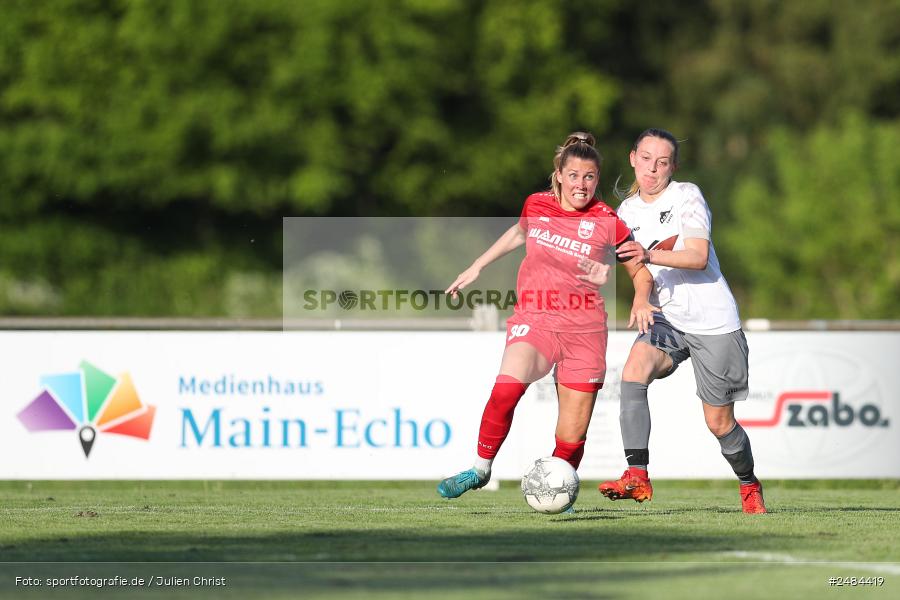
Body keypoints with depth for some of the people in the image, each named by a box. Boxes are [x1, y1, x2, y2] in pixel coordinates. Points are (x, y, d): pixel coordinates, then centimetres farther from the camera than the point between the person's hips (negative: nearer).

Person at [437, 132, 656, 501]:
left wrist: (640, 300, -10)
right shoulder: (536, 205, 4)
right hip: (534, 318, 1)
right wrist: (477, 266, 30)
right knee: (507, 386, -30)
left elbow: (641, 271, 10)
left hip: (584, 326, -1)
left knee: (572, 437, -4)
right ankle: (480, 469, -12)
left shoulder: (607, 223, -2)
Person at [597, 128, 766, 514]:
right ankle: (637, 477, -33)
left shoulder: (687, 196, -9)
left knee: (719, 423, 1)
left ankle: (749, 486, 30)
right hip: (665, 321, 4)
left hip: (712, 322, -4)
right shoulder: (627, 211, 9)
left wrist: (651, 255, -35)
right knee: (634, 371, -28)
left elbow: (698, 257, -22)